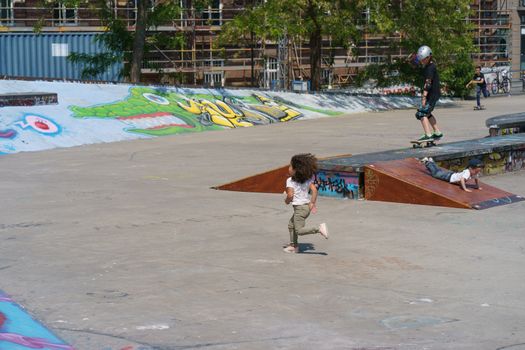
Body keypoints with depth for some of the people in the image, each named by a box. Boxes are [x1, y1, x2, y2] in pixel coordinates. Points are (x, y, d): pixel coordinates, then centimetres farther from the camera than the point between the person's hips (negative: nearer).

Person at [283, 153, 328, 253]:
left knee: (299, 231, -9)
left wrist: (287, 200, -2)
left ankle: (319, 229, -24)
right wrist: (312, 203, 8)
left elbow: (290, 194, -23)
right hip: (307, 206, 9)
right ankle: (293, 246, 27)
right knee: (291, 225, 23)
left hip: (299, 207, -9)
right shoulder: (307, 179, 5)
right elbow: (314, 190, 1)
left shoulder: (290, 180, -14)